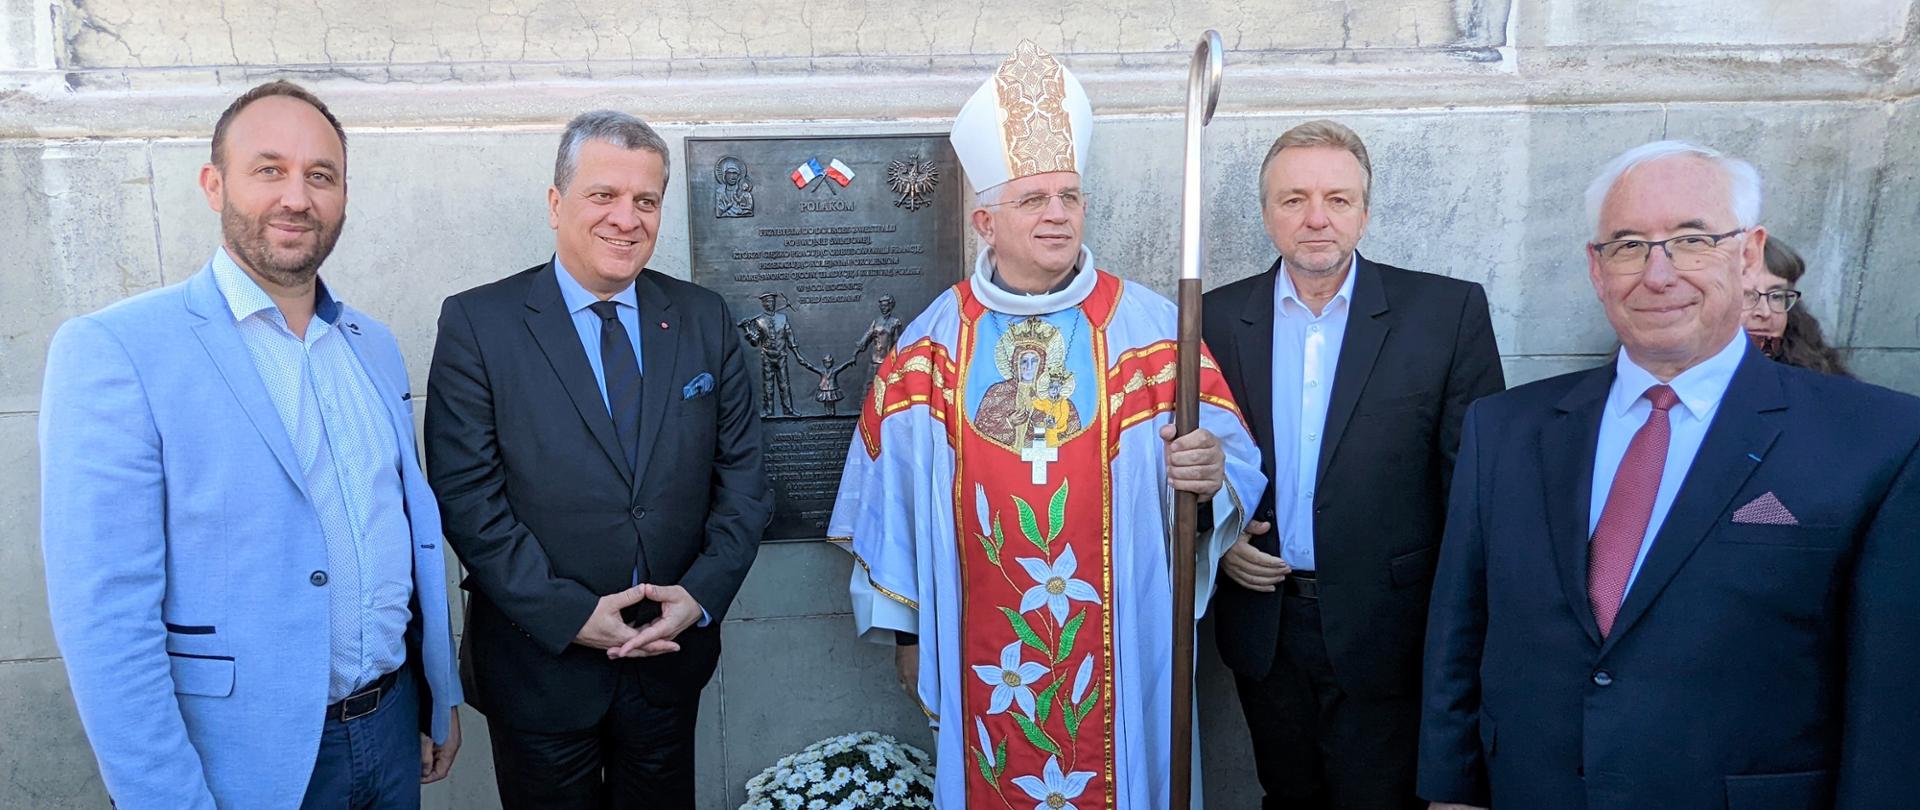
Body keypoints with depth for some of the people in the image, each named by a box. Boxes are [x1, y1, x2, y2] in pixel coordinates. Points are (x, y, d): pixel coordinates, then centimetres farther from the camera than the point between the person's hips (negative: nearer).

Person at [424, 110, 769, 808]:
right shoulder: (477, 323, -8)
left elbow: (742, 474, 1)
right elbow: (467, 496, -12)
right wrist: (568, 614, -17)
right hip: (539, 662, -2)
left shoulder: (705, 319, 1)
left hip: (673, 651, 3)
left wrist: (703, 594, -11)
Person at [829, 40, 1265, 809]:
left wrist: (1210, 471, -31)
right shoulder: (934, 341, 0)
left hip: (1116, 649, -1)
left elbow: (1228, 451, -8)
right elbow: (894, 489, 2)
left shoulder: (1149, 328, -4)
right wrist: (904, 622, 3)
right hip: (983, 651, 1)